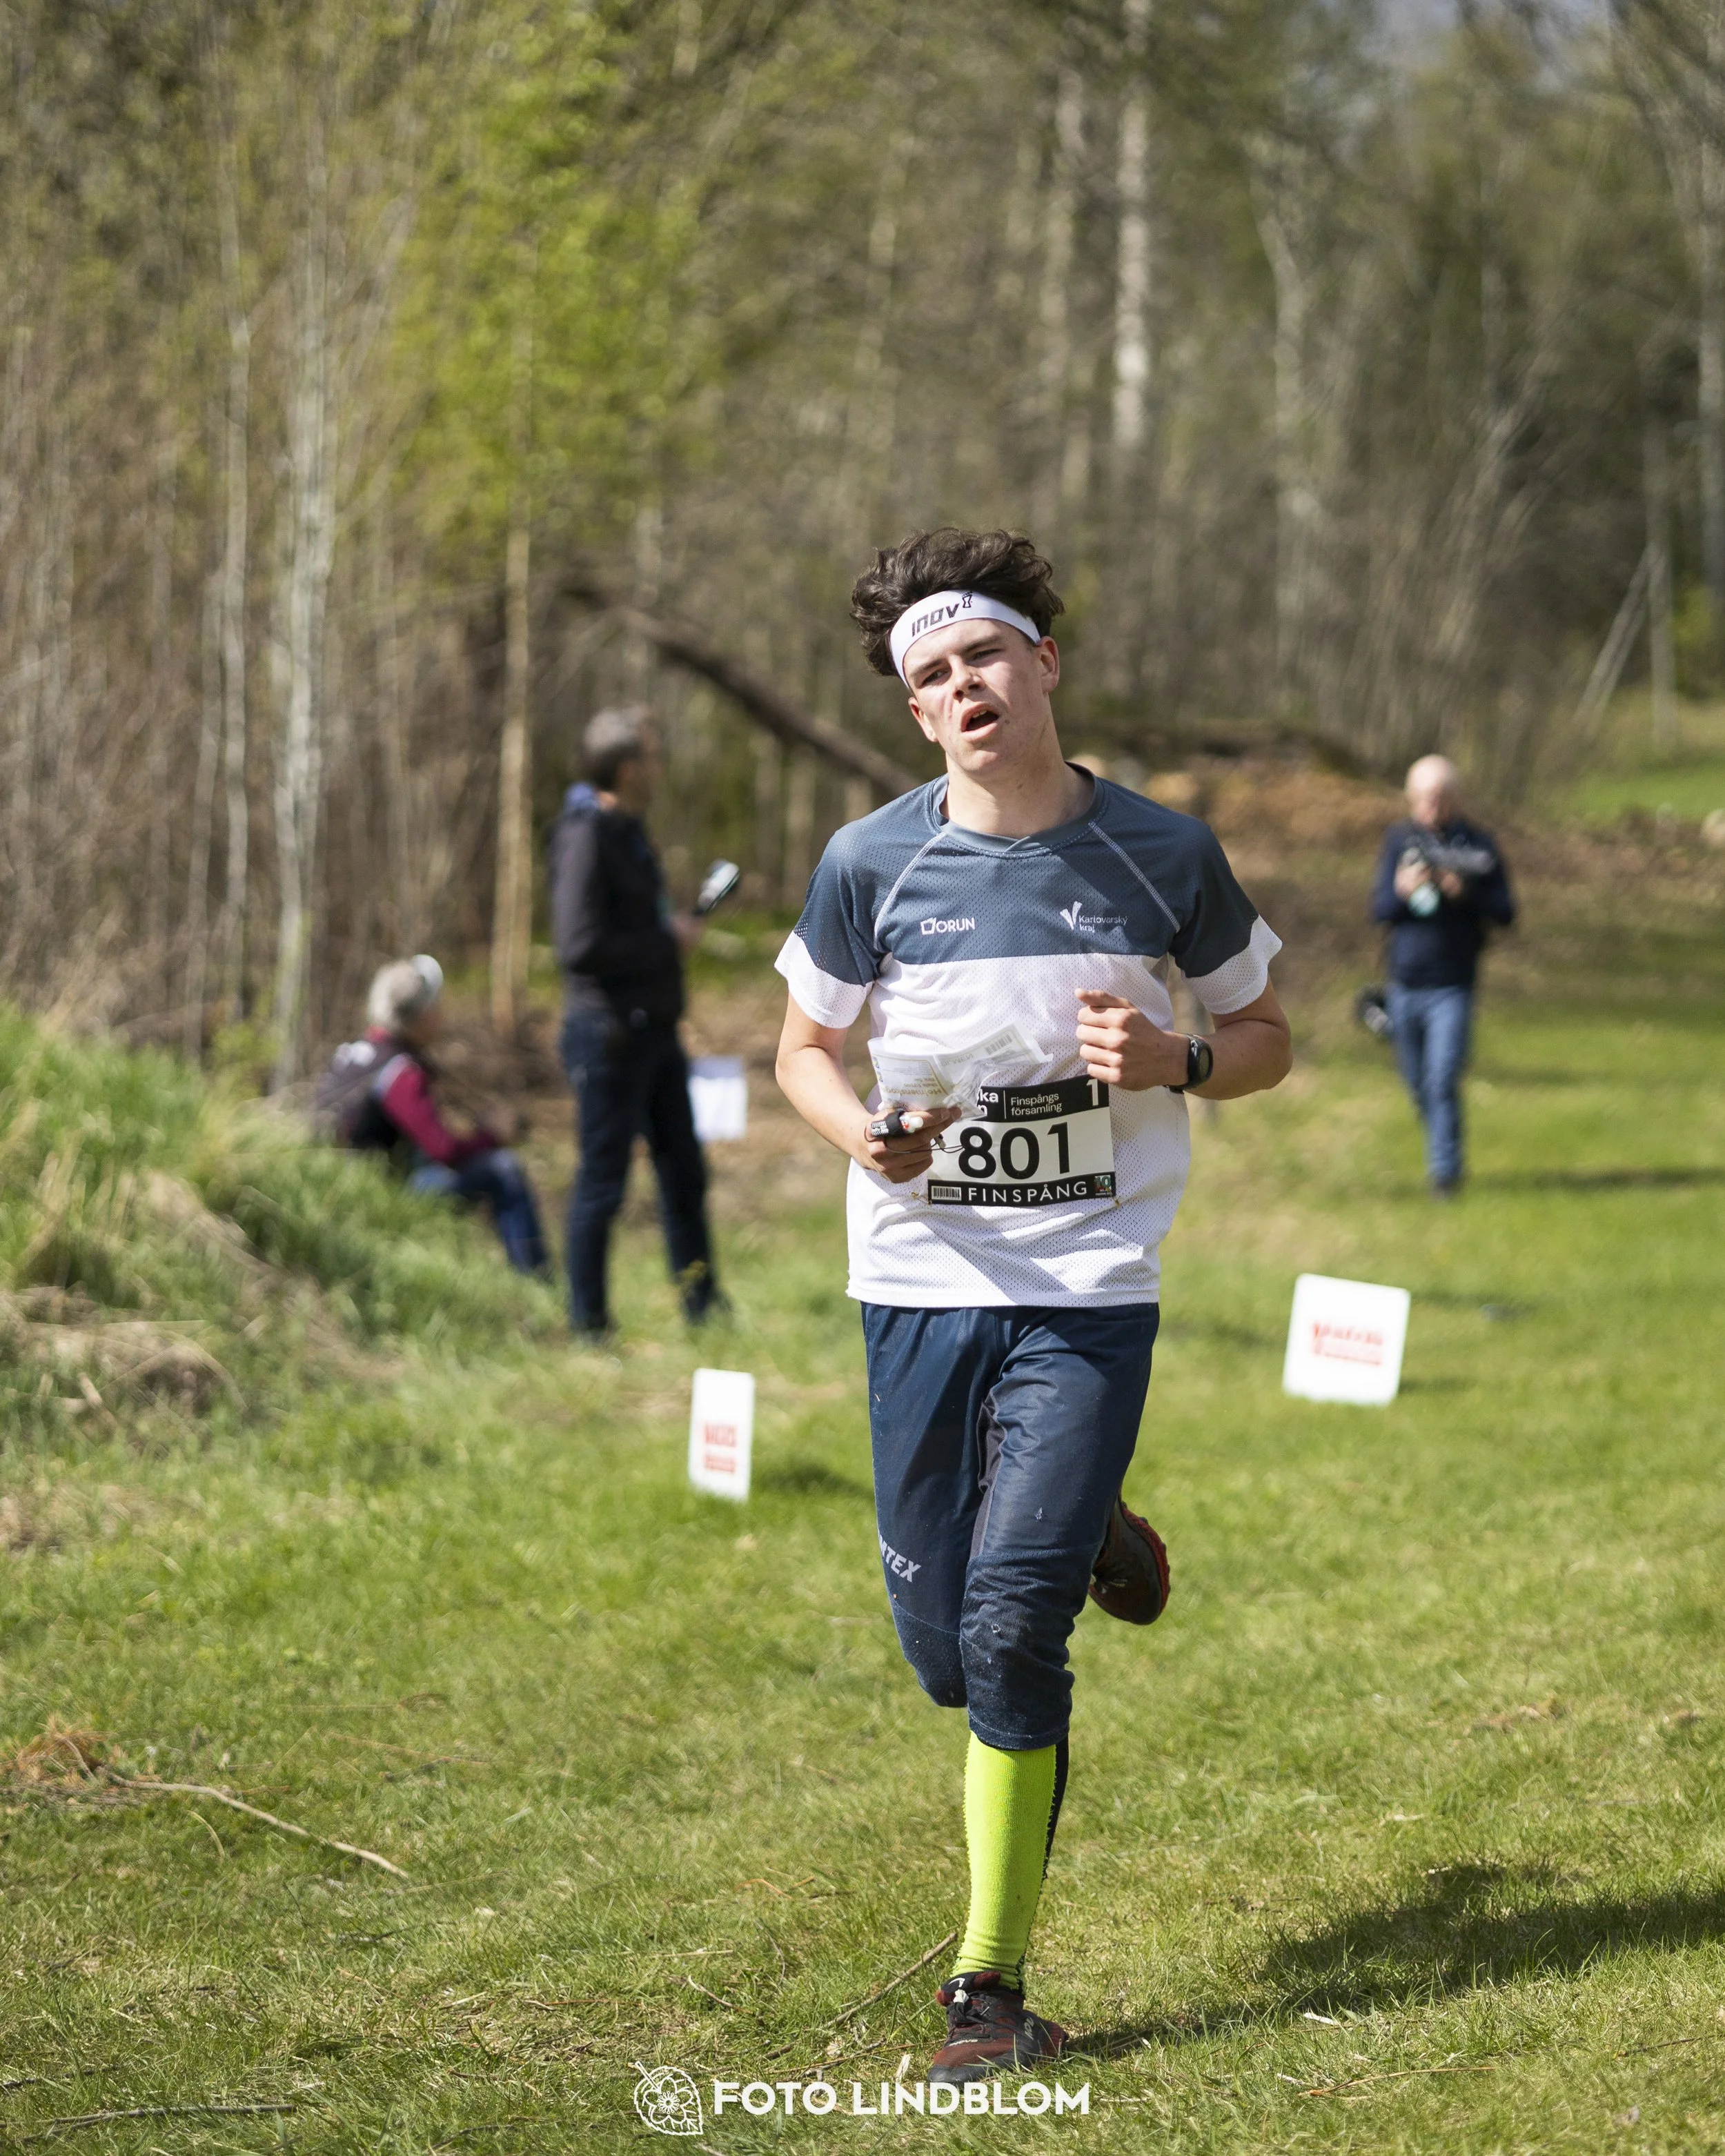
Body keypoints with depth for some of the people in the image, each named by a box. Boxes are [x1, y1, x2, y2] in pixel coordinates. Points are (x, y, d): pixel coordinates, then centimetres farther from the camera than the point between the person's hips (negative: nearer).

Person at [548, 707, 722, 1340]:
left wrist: (677, 926, 9)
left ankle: (703, 1310, 22)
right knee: (602, 1182, -2)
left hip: (654, 1029, 10)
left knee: (684, 1170, 14)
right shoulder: (586, 836, -15)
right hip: (610, 1032, -10)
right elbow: (579, 947, -23)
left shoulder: (628, 830, 15)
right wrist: (667, 940, -15)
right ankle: (589, 1325, 7)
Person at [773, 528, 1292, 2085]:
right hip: (922, 1287, 2)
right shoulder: (872, 864, -2)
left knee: (1011, 1628, -13)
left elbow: (1265, 1040, 9)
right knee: (946, 1648, 8)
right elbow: (805, 1049, 11)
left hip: (1090, 1294, -2)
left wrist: (1173, 1064, -13)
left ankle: (994, 1986, -2)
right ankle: (1085, 1532, 43)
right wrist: (861, 1132, -11)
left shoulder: (1161, 853, -2)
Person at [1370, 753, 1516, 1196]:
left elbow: (1506, 911, -4)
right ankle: (1442, 1154, 31)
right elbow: (1378, 908, 2)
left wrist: (1465, 894, -21)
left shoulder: (1478, 845, -3)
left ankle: (1446, 1170, -9)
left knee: (1444, 1082, -14)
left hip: (1452, 988, -3)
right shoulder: (1400, 839, 4)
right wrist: (1401, 892, -19)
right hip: (1404, 984, 3)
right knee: (1419, 1086, 12)